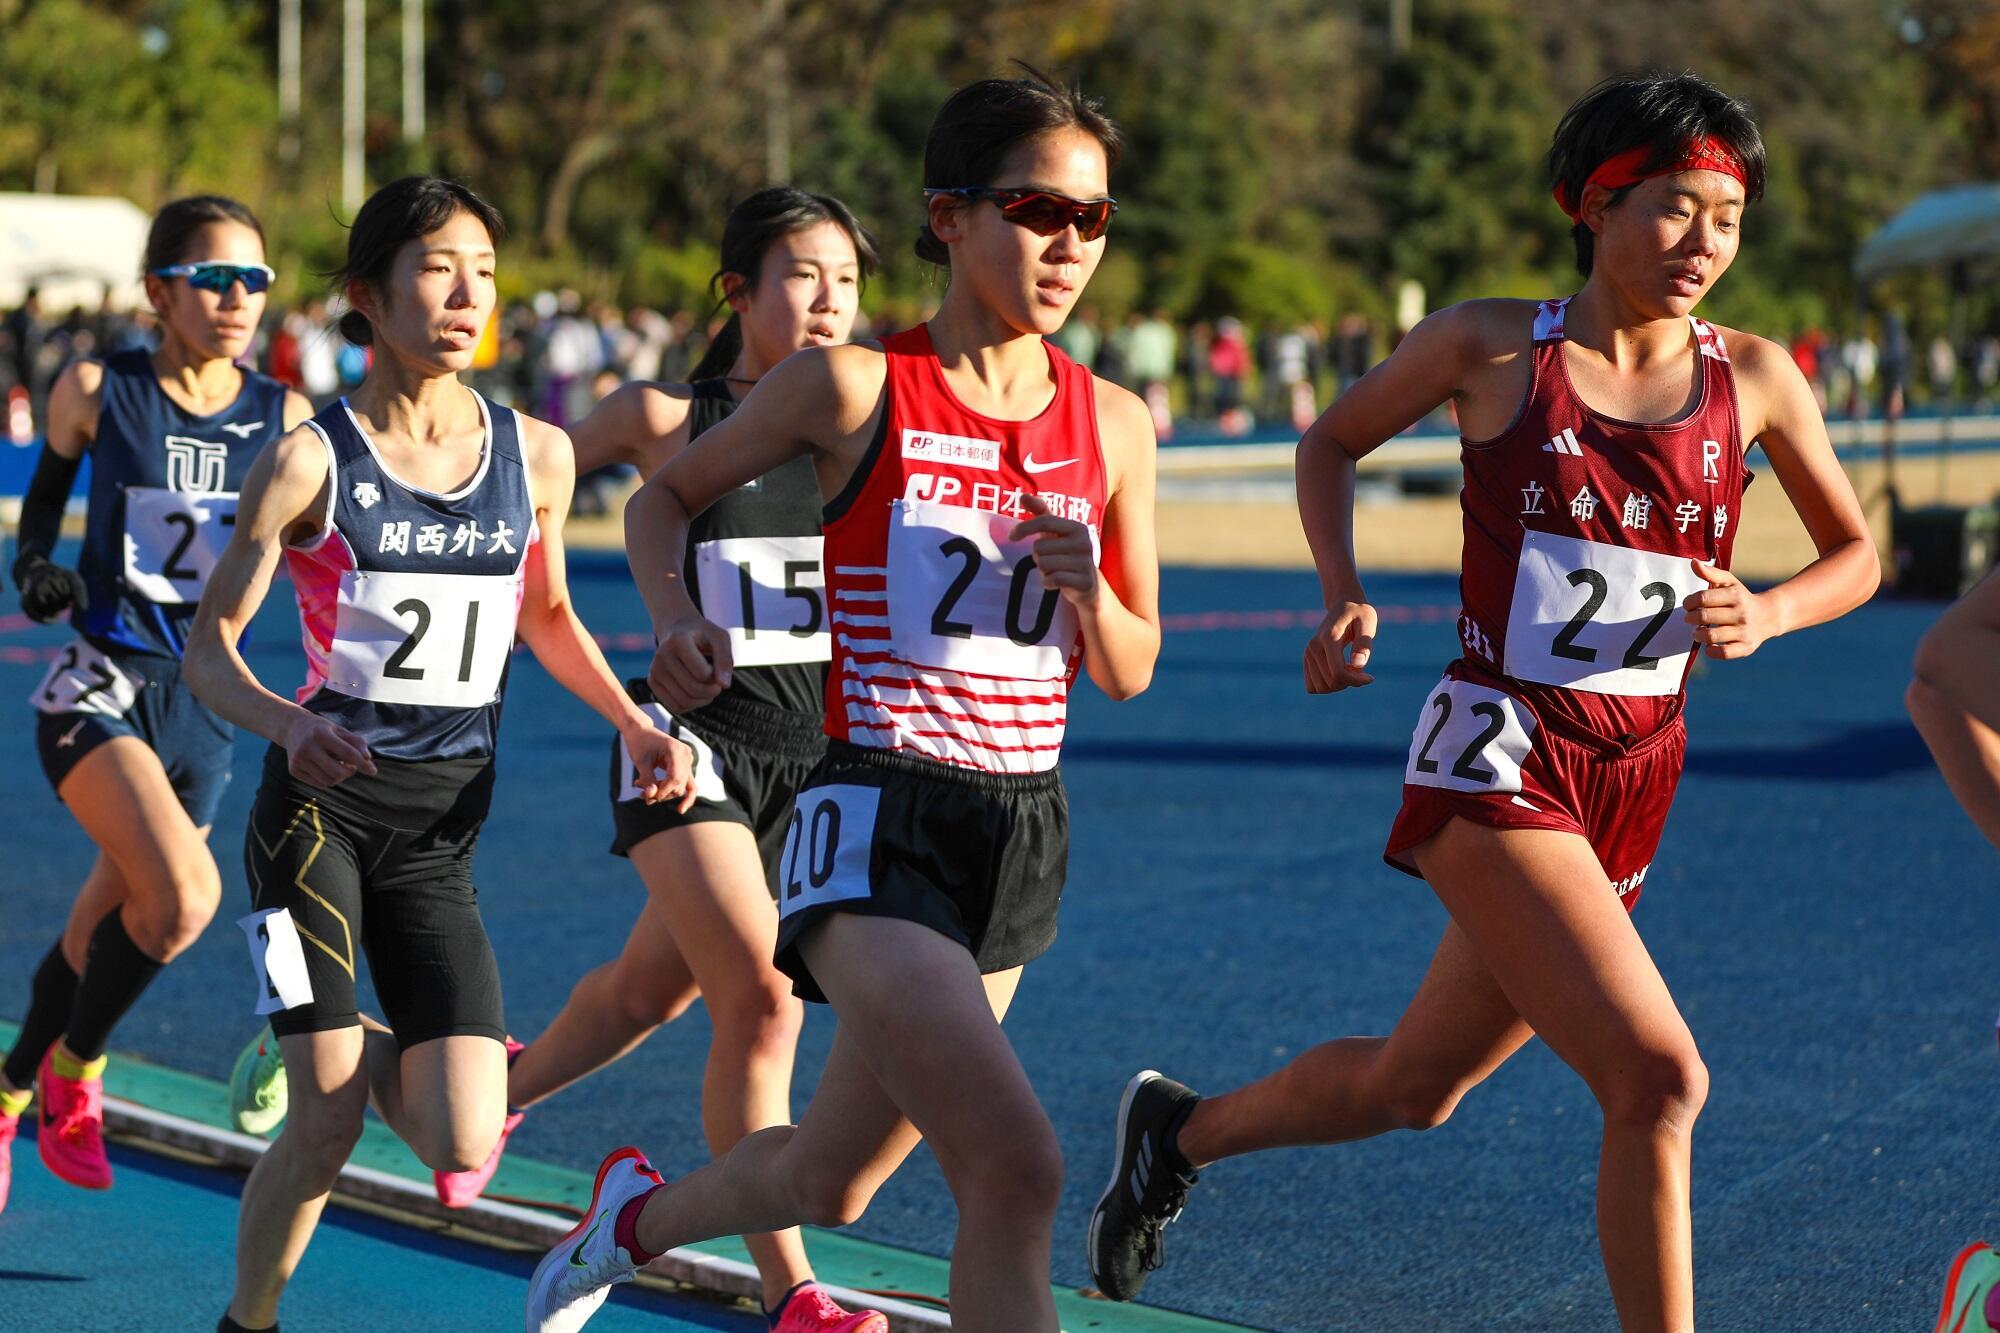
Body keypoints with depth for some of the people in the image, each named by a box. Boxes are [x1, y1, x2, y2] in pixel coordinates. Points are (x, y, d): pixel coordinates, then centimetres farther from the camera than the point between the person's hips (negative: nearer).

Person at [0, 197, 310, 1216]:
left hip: (205, 705, 3)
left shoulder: (285, 420, 1)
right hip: (97, 690, -3)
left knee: (99, 940, 11)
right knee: (184, 896, -25)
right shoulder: (96, 392, -4)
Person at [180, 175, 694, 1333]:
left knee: (463, 1151, -6)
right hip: (320, 806, -3)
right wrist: (288, 723, -25)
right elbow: (210, 643, -5)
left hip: (441, 831, 3)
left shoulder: (536, 455, 4)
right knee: (327, 1127, -12)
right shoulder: (311, 462, -8)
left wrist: (638, 725, 5)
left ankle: (384, 1057, 29)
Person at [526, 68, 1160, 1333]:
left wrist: (1087, 590, -11)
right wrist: (674, 615, -12)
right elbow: (666, 495, 8)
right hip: (875, 822, -6)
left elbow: (1130, 671, 11)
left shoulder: (1112, 422, 4)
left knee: (827, 1181, 20)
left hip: (1026, 833, 6)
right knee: (1018, 1169, -24)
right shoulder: (851, 387, -7)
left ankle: (637, 1218, 52)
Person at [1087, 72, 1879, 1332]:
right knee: (1658, 1076, -22)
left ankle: (1180, 1132, 45)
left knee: (1410, 1089, 18)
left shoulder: (1754, 377, 3)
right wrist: (1344, 598, -1)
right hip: (1494, 758, -5)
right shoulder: (1489, 345, -3)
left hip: (1635, 785, 5)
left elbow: (1855, 553, 15)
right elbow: (1332, 441, 14)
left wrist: (1767, 613, -6)